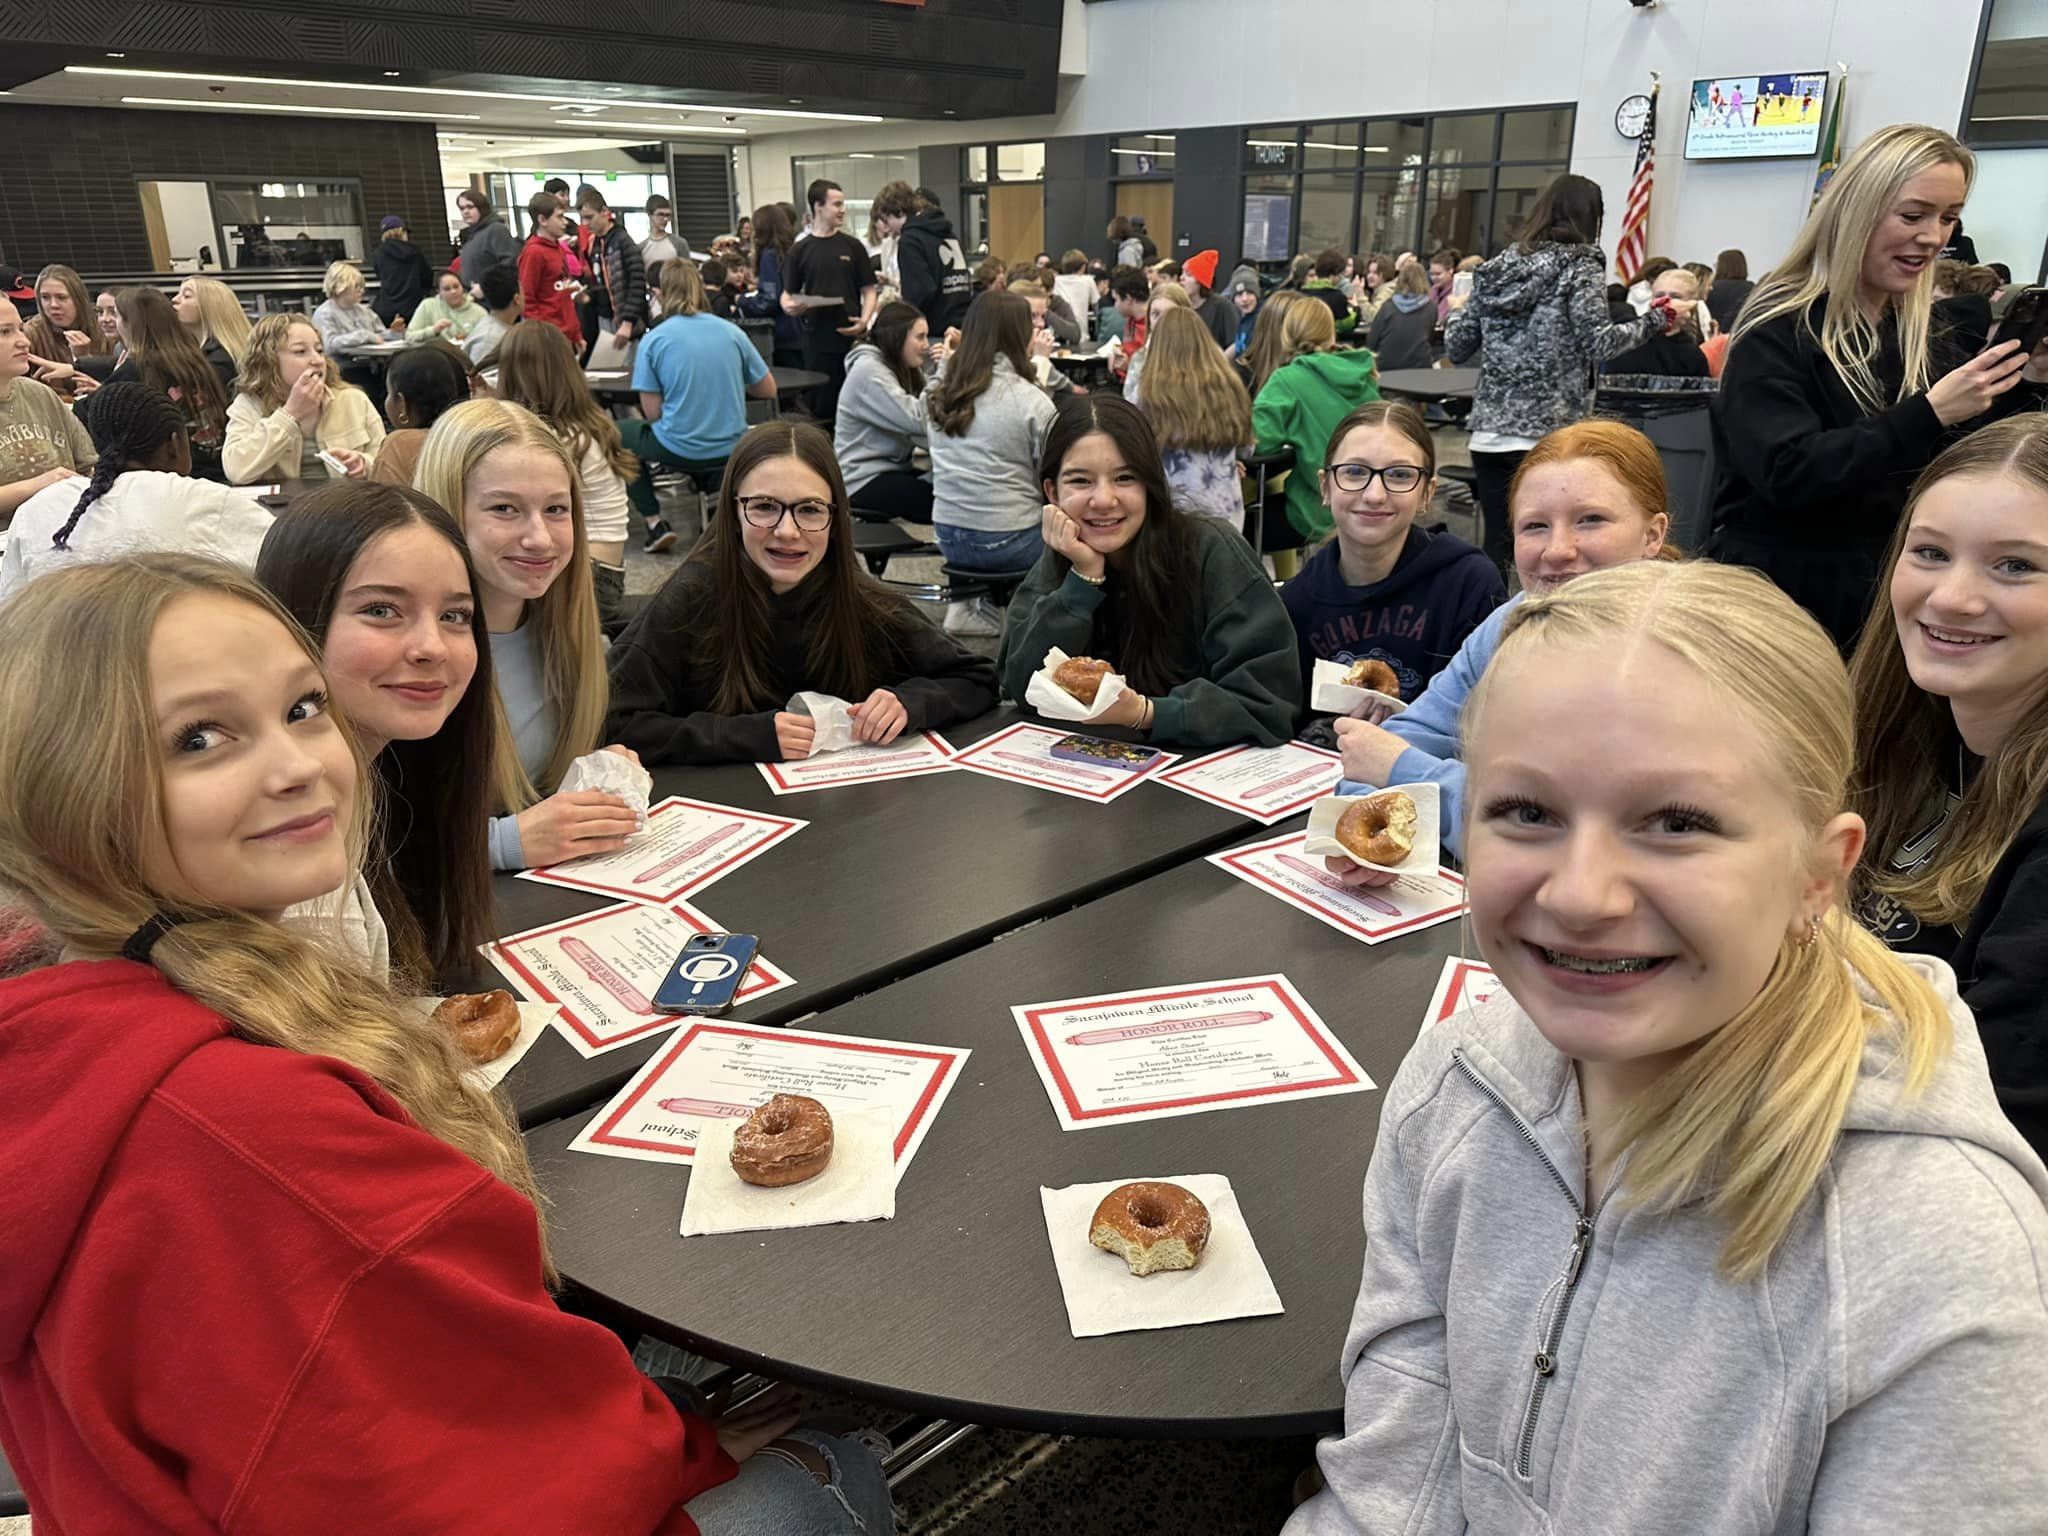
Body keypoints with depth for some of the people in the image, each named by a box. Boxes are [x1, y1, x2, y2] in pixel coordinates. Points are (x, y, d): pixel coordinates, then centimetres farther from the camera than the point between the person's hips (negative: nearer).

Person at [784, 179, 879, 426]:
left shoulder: (852, 246, 6)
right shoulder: (801, 251, 6)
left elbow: (868, 290, 7)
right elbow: (788, 294, 11)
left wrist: (865, 320, -12)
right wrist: (789, 306, -12)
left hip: (851, 337, 0)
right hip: (816, 340, 0)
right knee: (821, 406, 2)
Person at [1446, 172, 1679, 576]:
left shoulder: (1497, 267, 14)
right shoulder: (1579, 264, -1)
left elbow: (1457, 348, 13)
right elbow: (1597, 341, -11)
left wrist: (1457, 311, 32)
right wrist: (1656, 320, 0)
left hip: (1489, 435, 5)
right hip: (1549, 434, -5)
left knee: (1496, 548, 8)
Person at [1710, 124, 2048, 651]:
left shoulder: (1925, 336, 7)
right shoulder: (1777, 331, -13)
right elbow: (1787, 476, -25)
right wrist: (1929, 413, -27)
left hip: (1889, 601, 6)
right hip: (1783, 598, -6)